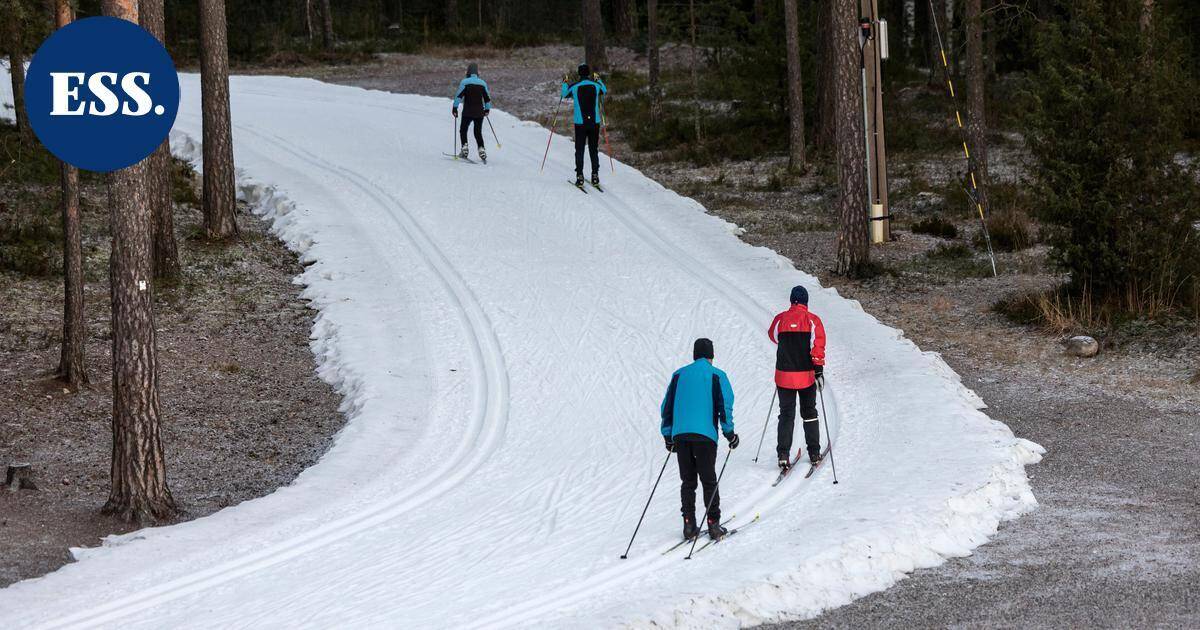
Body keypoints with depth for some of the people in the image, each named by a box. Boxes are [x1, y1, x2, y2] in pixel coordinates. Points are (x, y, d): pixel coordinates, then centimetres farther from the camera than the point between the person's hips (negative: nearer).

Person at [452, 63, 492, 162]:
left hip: (467, 113, -3)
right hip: (480, 113, 3)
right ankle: (481, 150, -3)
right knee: (478, 132, 12)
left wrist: (455, 108, -7)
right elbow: (487, 98, 14)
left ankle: (464, 149, 1)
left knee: (463, 130, 12)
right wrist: (487, 109, 28)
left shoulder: (464, 82, -5)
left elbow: (459, 95, -12)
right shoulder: (483, 83, 6)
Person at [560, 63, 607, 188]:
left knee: (579, 150, 4)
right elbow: (604, 91, 21)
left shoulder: (574, 86, -7)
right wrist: (598, 79, 34)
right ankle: (595, 176, 7)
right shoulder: (596, 85, -2)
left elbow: (565, 94, 12)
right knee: (594, 150, 11)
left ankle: (579, 177, -2)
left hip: (580, 123, -2)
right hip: (594, 122, 2)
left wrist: (565, 82, 27)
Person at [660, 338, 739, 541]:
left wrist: (668, 436, 20)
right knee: (709, 481, 3)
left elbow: (666, 407, 14)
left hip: (680, 434, 3)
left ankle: (689, 525, 4)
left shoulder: (679, 375, 15)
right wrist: (729, 433, 5)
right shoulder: (716, 375, 4)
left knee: (688, 481, 10)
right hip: (704, 434, -3)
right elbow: (724, 406, -3)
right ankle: (713, 524, 1)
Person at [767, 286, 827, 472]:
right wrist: (819, 370, -12)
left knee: (786, 414, 5)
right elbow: (818, 346, -13)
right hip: (806, 375, 0)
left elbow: (773, 336, 20)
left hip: (784, 375, 0)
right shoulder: (812, 320, -5)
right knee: (809, 413, 14)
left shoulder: (780, 319, 0)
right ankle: (814, 454, 17)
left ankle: (783, 455, -6)